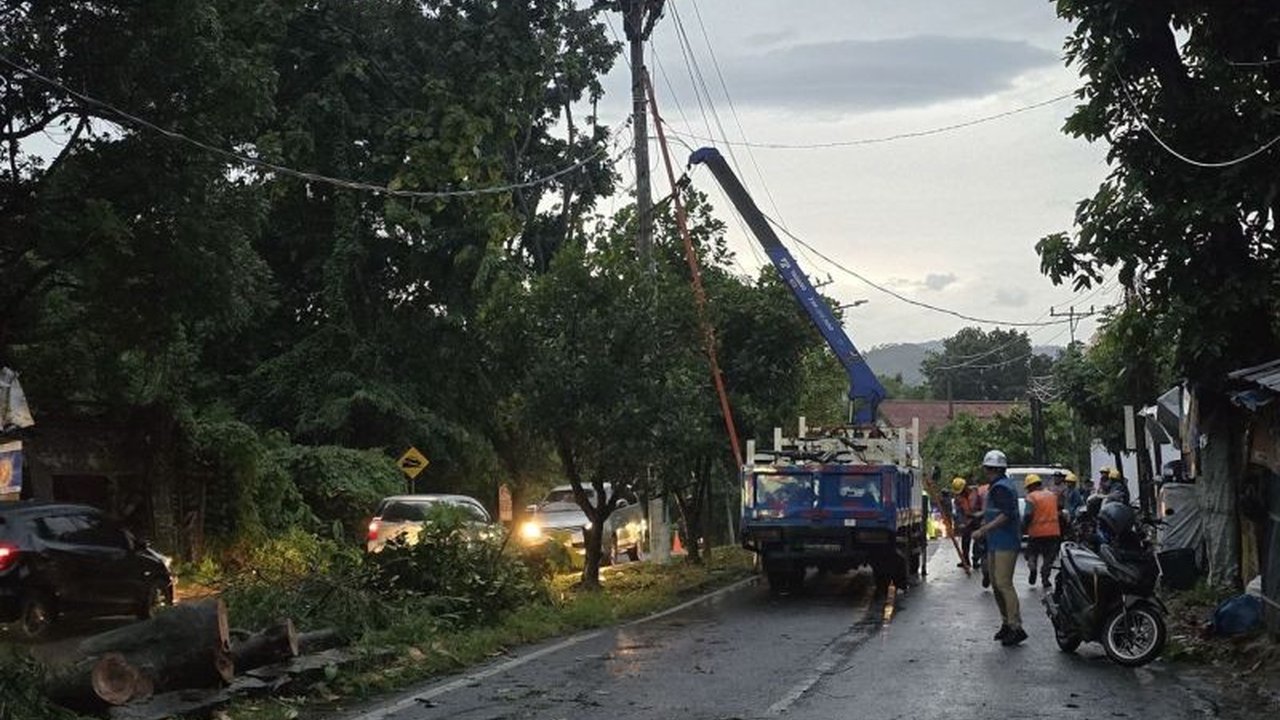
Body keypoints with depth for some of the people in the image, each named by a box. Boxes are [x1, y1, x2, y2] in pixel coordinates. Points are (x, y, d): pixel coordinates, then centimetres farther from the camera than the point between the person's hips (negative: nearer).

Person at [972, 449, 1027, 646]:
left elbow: (1007, 514, -25)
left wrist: (983, 530, -24)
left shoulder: (1000, 487, -15)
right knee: (997, 584, 14)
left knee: (1004, 584, -14)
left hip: (1005, 544, -11)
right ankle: (1006, 623, 21)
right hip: (996, 544, 11)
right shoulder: (1003, 485, 18)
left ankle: (1016, 627, -16)